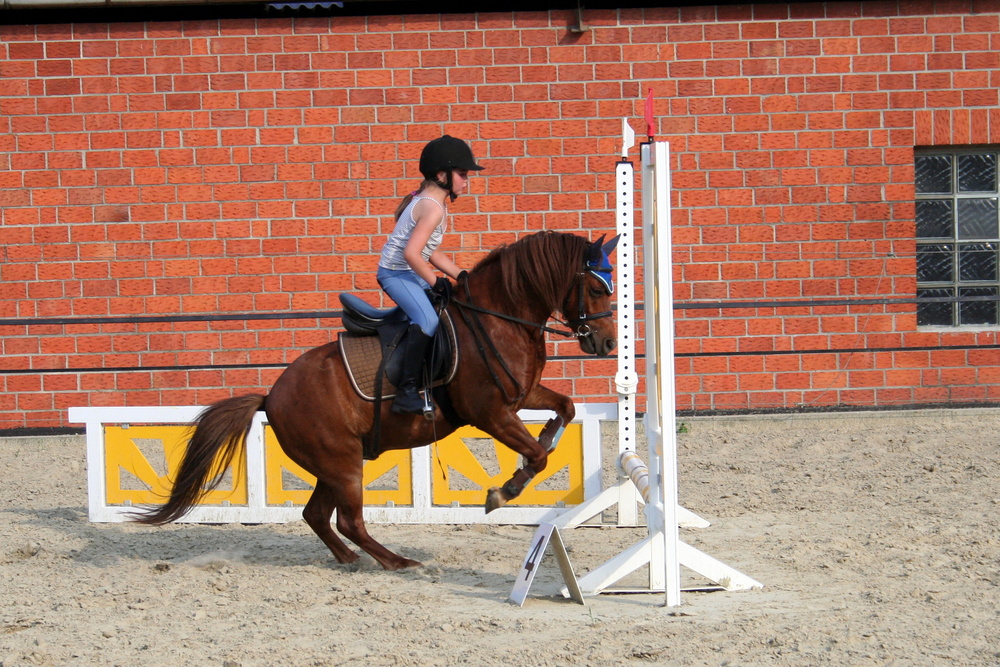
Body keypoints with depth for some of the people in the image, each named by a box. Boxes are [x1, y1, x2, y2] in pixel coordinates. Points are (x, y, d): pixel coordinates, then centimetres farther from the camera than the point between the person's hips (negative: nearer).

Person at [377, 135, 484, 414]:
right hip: (396, 273, -11)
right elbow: (411, 253, -28)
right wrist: (437, 282, -18)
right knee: (427, 320, -31)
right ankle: (407, 390, -32)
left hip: (411, 273, 11)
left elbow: (432, 253, 17)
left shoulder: (433, 202, 13)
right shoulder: (433, 208, -19)